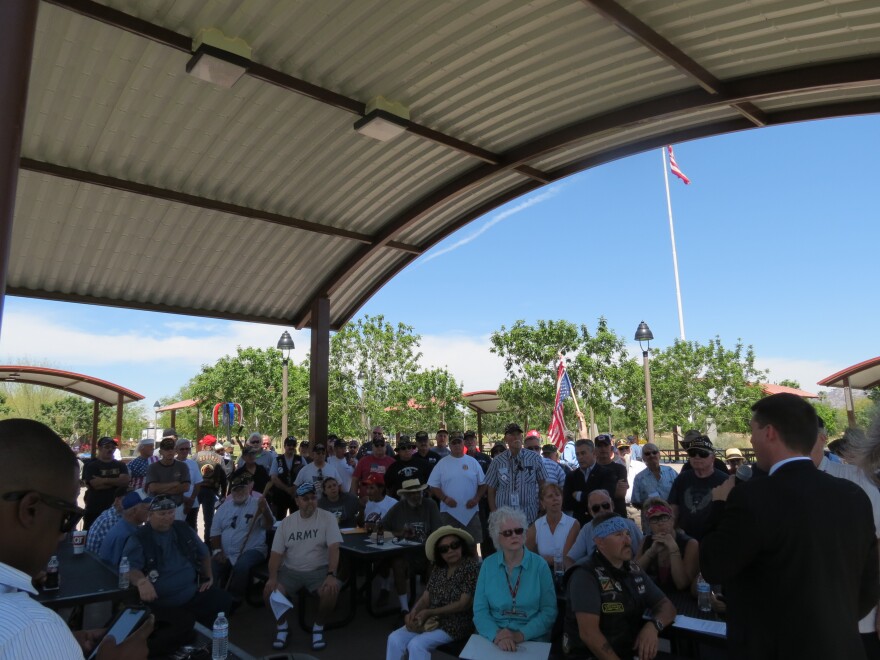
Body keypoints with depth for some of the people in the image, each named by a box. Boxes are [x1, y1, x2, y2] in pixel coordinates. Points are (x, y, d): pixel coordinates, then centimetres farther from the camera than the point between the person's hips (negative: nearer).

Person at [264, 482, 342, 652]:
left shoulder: (327, 518, -6)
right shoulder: (286, 522, 4)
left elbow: (334, 549, -14)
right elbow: (276, 553, 2)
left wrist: (332, 575, -28)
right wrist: (273, 577, -16)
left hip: (319, 570, -2)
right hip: (290, 570, 2)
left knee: (331, 591, -31)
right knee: (270, 592, -24)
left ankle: (318, 627, 0)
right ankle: (282, 625, 8)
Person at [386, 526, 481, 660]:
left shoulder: (471, 566, -12)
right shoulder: (438, 568, 9)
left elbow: (463, 604, -16)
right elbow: (425, 598, 6)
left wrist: (429, 613, -18)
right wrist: (413, 613, -16)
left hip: (456, 623, -6)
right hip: (431, 619, 6)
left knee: (416, 645, -26)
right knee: (394, 639, -13)